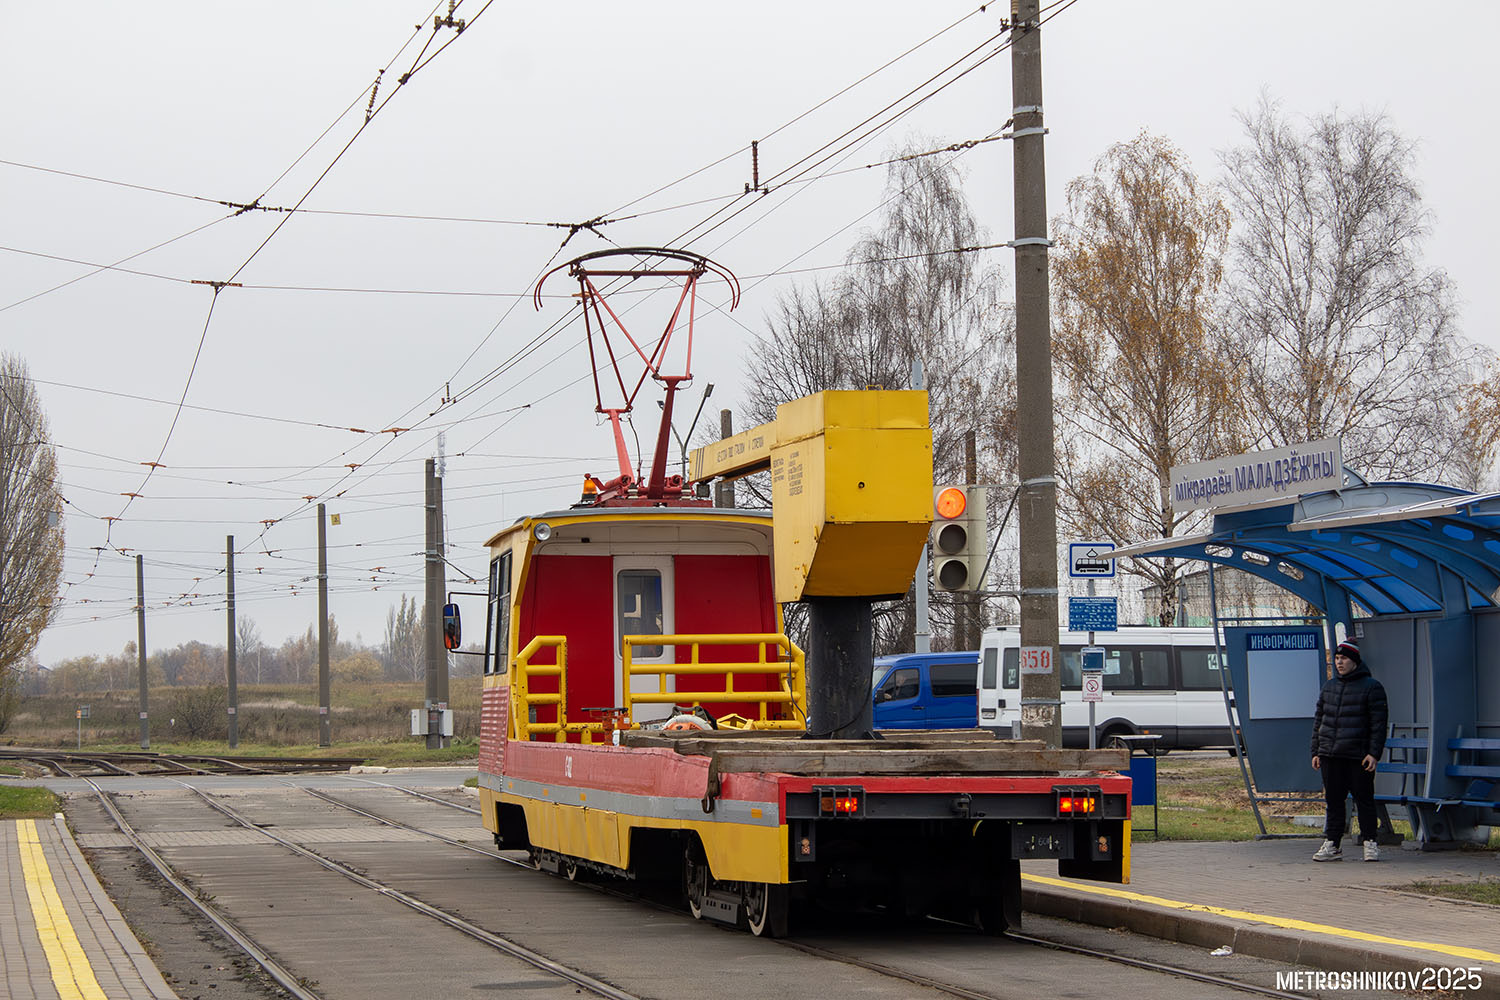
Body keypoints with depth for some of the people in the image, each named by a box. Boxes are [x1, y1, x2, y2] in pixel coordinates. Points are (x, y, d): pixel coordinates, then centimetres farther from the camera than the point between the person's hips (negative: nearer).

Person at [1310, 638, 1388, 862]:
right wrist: (1316, 751, 12)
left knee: (1364, 800, 0)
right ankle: (1332, 844, 10)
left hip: (1358, 757, -5)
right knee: (1333, 801, 6)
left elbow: (1378, 723, -4)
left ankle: (1370, 843, 8)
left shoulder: (1371, 687, -1)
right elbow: (1318, 720, 19)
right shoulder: (1329, 686, 15)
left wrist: (1374, 753, -12)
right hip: (1330, 755, 5)